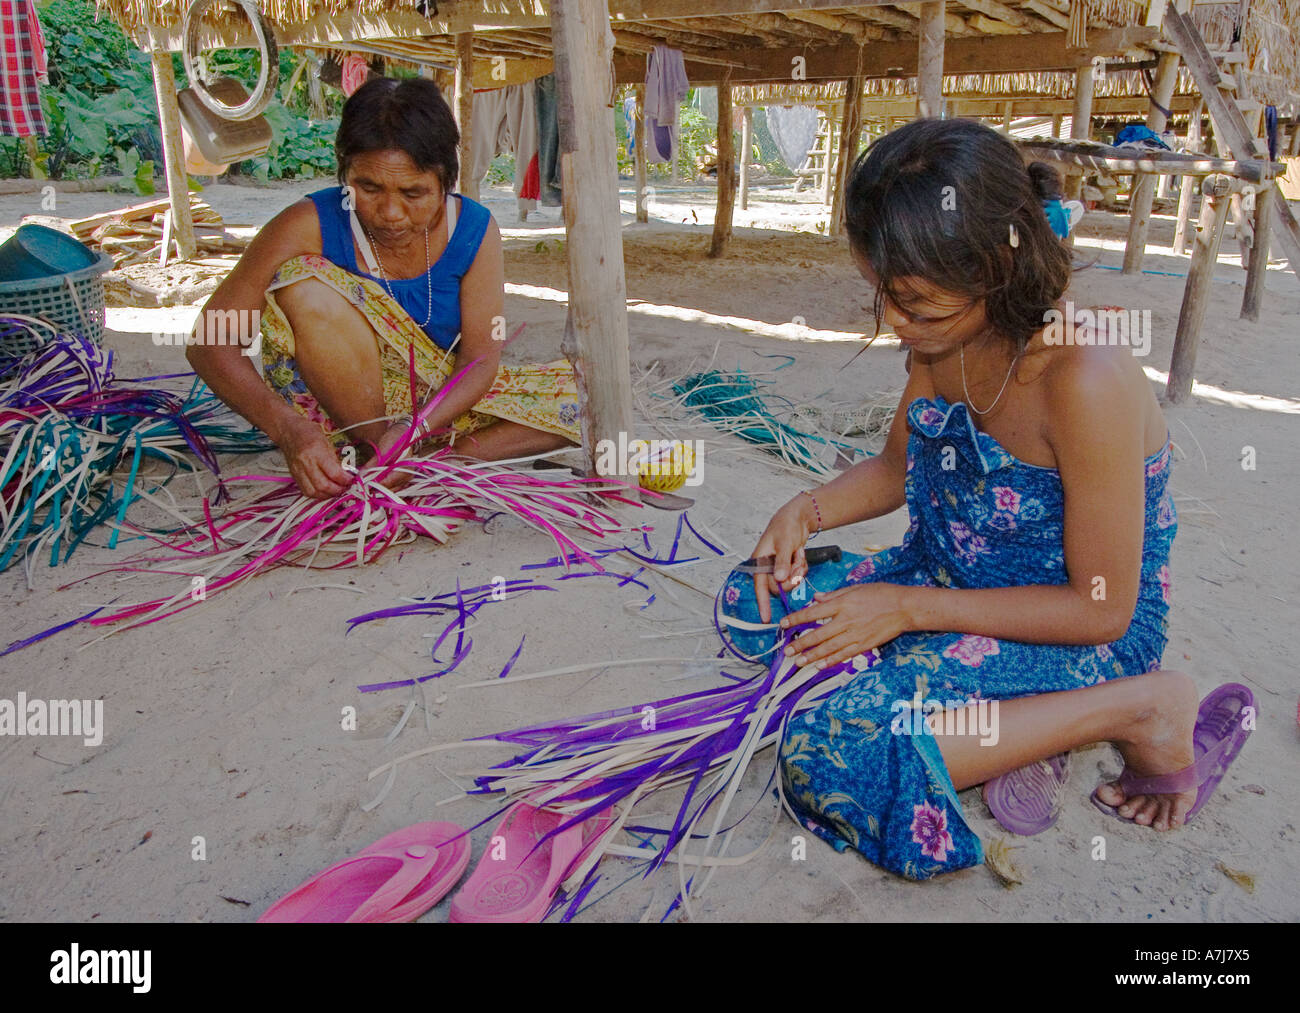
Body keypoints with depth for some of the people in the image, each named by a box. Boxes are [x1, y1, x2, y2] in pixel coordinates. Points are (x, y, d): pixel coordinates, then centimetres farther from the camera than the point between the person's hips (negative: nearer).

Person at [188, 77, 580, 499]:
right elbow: (209, 343, -20)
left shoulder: (473, 230, -10)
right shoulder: (310, 225, -17)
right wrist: (289, 430, -37)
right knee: (306, 281, -30)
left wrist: (415, 430, -32)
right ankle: (369, 449, -19)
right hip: (330, 413, -2)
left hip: (438, 404, 3)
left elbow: (481, 356, -14)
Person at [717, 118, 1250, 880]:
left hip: (1078, 635, -8)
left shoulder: (1085, 381, -30)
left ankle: (1135, 710, -11)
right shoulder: (942, 340, -5)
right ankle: (1012, 719, -1)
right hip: (951, 581, 9)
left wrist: (911, 607, -21)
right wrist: (808, 512, -7)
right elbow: (898, 468, 13)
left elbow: (1100, 610, -22)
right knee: (754, 604, 3)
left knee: (834, 757, -27)